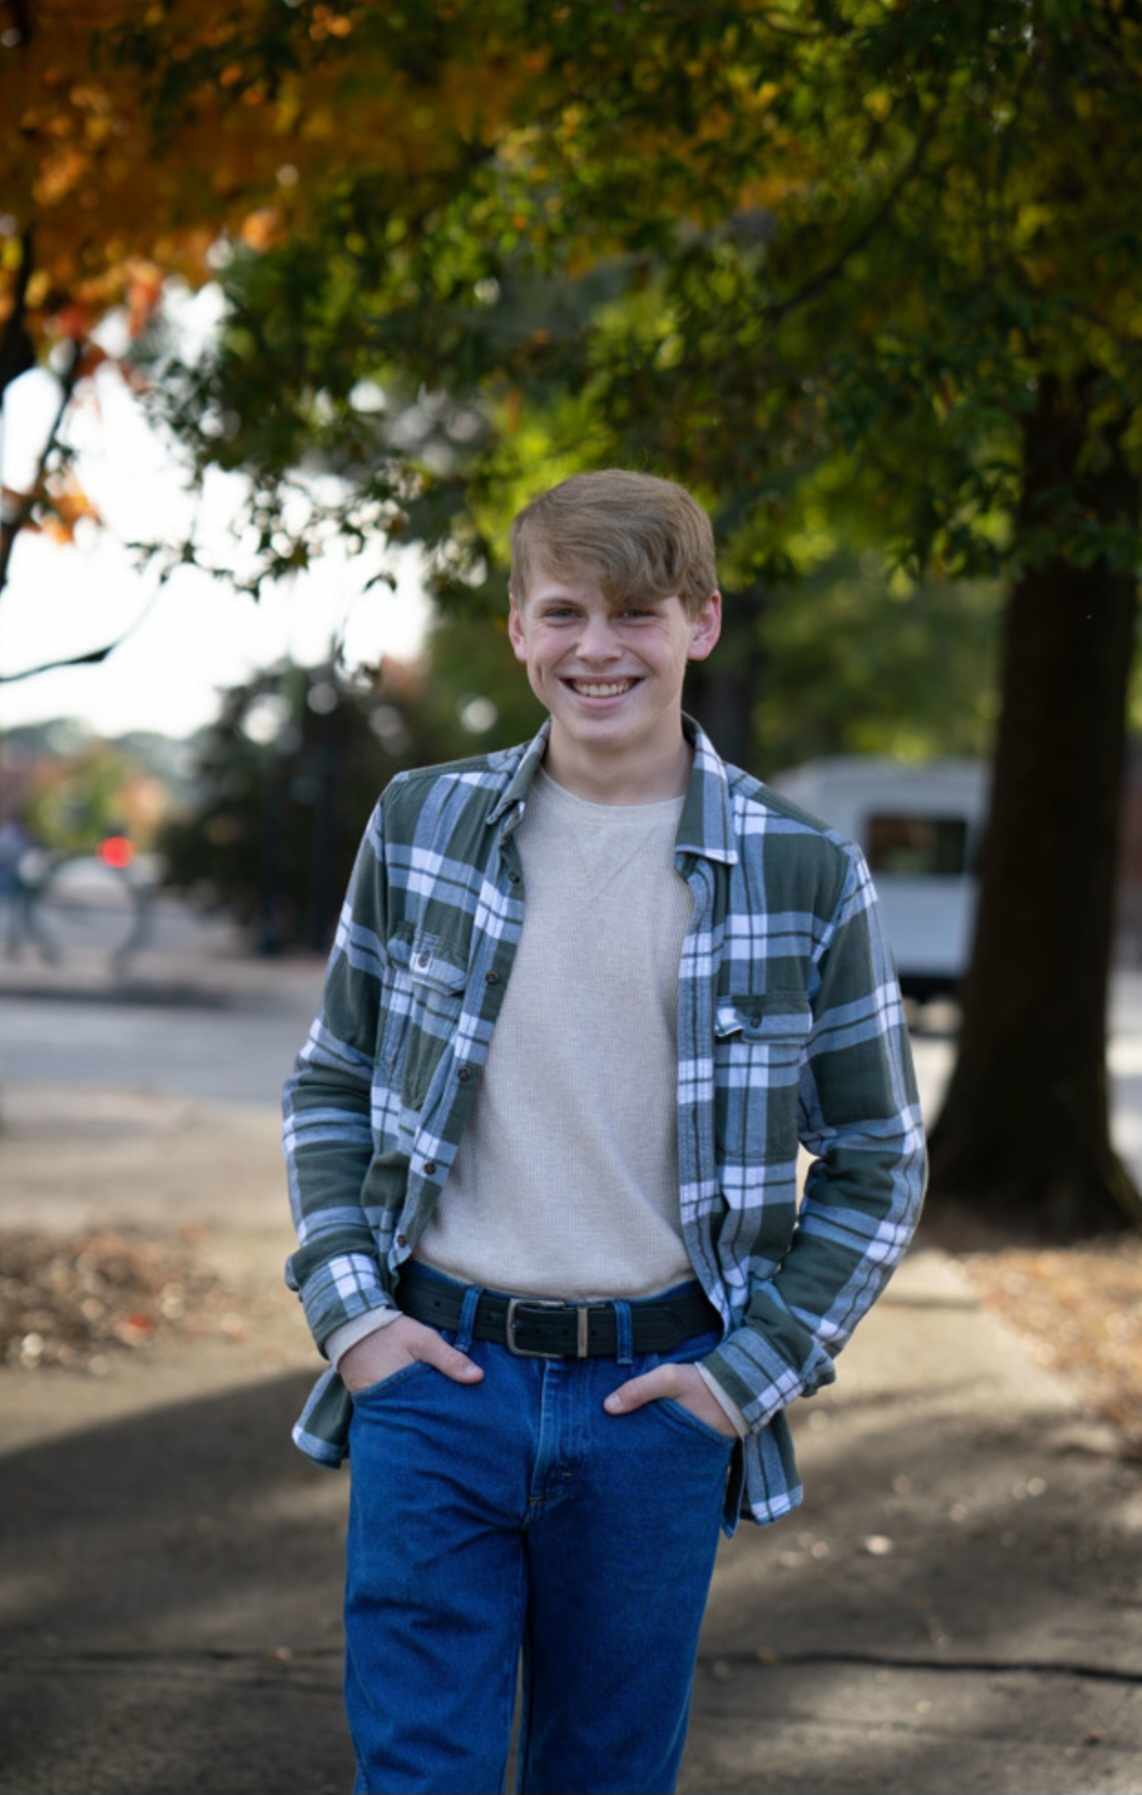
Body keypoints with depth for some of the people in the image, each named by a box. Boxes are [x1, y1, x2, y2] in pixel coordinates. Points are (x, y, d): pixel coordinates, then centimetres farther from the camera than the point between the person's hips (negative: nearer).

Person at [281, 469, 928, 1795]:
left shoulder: (805, 875, -1)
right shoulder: (419, 826, 4)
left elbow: (879, 1164, 6)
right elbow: (328, 1087, 13)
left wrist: (756, 1370, -3)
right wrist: (347, 1308, 0)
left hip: (654, 1399, 0)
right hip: (435, 1377, 1)